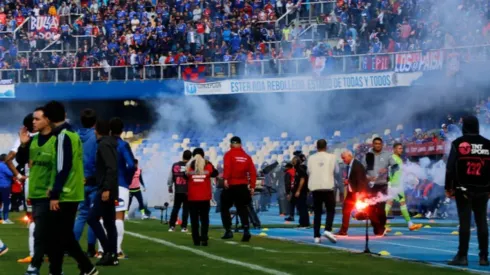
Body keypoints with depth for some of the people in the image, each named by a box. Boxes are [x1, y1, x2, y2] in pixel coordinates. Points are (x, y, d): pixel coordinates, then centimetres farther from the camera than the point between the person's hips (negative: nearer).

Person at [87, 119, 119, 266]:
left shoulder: (103, 145, -12)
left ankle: (108, 250, -12)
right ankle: (112, 255, 7)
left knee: (92, 218, -9)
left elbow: (111, 169, -22)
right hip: (109, 189, 10)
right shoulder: (109, 144, 17)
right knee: (109, 222, 8)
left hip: (106, 190, -10)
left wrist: (106, 189, -26)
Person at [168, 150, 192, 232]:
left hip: (177, 191, 3)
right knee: (186, 209, 4)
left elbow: (170, 177, 8)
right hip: (187, 191, -3)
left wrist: (170, 187, 22)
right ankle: (184, 227, 0)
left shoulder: (175, 165, 3)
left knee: (175, 208, 10)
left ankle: (171, 226, 5)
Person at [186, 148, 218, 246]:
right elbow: (215, 174, 13)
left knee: (194, 219, 9)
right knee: (204, 219, 7)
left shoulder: (189, 166, -2)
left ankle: (196, 240, 7)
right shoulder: (208, 165, -3)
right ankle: (204, 239, -7)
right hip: (205, 197, 0)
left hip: (192, 197, 0)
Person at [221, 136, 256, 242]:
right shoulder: (247, 156, 9)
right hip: (243, 186, 3)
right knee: (242, 209, 8)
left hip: (231, 185, -3)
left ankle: (228, 231, 5)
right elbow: (253, 172, 3)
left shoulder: (229, 154, -2)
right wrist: (252, 186, 5)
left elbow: (227, 167, -21)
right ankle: (246, 230, -10)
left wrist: (225, 179, -29)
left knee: (225, 208, 12)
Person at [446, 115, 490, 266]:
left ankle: (462, 256, -6)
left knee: (465, 222, -4)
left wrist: (448, 187, 0)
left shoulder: (458, 143, -3)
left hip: (463, 189, -3)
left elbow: (450, 167, -6)